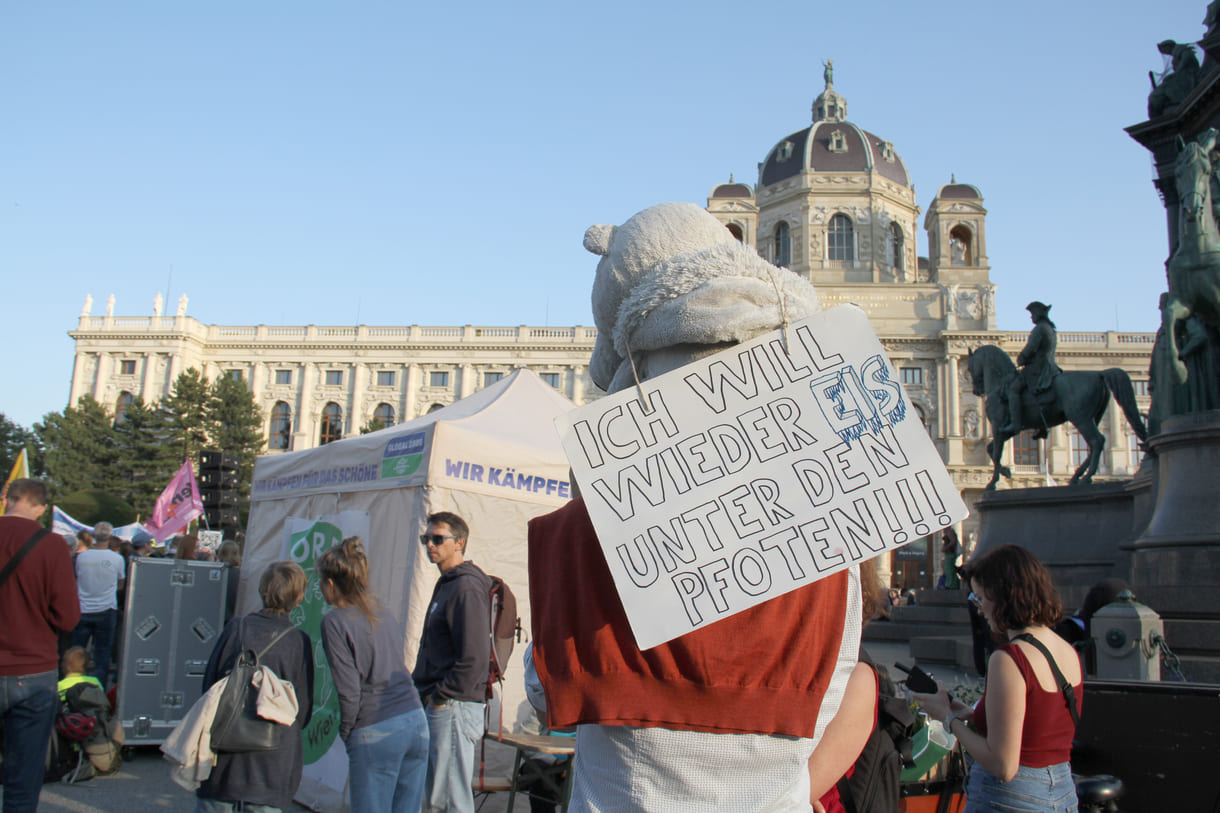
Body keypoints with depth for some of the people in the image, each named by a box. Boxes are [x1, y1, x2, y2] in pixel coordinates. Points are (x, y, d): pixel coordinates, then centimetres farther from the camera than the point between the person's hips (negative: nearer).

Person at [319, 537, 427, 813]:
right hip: (416, 721, 6)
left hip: (375, 732, -6)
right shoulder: (383, 612, 11)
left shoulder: (335, 622, -8)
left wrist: (345, 732, 4)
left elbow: (349, 690, -11)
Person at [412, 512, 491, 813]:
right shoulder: (446, 584, 16)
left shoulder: (467, 588, -15)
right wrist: (424, 691, 15)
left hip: (453, 708, -10)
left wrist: (439, 696, -16)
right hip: (436, 707, 10)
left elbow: (474, 658, -23)